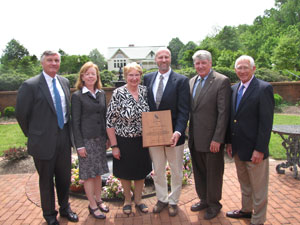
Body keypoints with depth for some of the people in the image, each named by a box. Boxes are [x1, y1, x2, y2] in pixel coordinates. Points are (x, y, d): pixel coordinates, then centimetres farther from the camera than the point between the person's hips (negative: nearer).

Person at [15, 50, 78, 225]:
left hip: (64, 139, 5)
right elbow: (21, 114, -6)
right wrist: (32, 135, 2)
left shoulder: (65, 82, 6)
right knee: (46, 180, 13)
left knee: (65, 177, 18)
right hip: (44, 142, -5)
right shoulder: (30, 85, -11)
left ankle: (65, 208, 40)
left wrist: (67, 131, 11)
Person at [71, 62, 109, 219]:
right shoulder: (77, 96, -7)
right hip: (86, 139, -5)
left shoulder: (101, 93, 8)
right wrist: (79, 145, -11)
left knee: (98, 171, 16)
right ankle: (92, 206, 20)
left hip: (100, 138, 5)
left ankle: (98, 200, 32)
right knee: (89, 174, 6)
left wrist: (107, 138, 10)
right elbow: (75, 122, -8)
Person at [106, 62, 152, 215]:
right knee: (125, 173, 15)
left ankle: (138, 200, 40)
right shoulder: (118, 94, -14)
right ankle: (127, 200, 39)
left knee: (141, 172, 18)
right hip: (124, 142, -3)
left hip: (142, 141, 4)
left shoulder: (145, 91, -2)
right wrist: (114, 146, -13)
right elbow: (110, 122, -13)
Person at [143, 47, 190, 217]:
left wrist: (178, 131, -25)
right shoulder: (148, 78, 4)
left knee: (176, 171, 14)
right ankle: (162, 199, 38)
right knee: (158, 170, 18)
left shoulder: (181, 80, -8)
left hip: (173, 134, -3)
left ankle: (173, 201, 35)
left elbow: (183, 111, -13)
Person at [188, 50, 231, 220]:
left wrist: (217, 139, -18)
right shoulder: (192, 81, 10)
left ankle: (214, 204, 31)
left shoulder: (222, 81, -11)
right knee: (199, 172, 20)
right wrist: (189, 134, 8)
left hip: (212, 139, -6)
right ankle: (204, 200, 40)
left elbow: (223, 113, -15)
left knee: (213, 173, 11)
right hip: (195, 139, 7)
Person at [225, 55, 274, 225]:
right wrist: (229, 141, 10)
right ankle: (246, 210, 44)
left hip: (254, 150, -7)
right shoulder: (234, 89, 8)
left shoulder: (264, 88, -13)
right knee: (244, 184, 24)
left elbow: (266, 122, -17)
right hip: (238, 148, 7)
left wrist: (259, 150, -19)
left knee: (258, 188, 10)